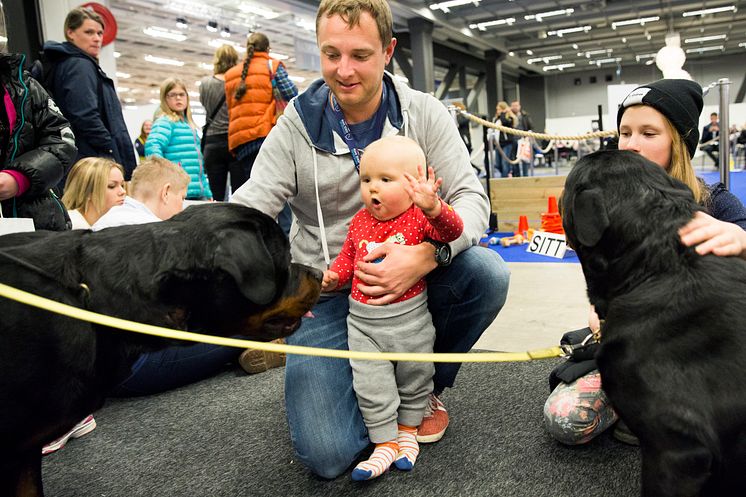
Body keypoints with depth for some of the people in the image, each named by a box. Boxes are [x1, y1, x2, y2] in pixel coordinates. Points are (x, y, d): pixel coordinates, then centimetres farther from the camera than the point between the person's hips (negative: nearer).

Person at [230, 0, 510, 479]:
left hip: (411, 280, 2)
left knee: (487, 273, -29)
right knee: (327, 455, -18)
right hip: (326, 295, -1)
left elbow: (471, 197, -12)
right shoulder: (295, 128, -7)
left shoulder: (424, 114, -6)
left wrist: (427, 255, -34)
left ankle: (426, 387, 1)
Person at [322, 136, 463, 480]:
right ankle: (385, 443, 21)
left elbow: (451, 230, -32)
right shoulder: (360, 221, 1)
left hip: (409, 319, -3)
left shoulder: (419, 217, -13)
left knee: (414, 379, 17)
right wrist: (333, 276, -4)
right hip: (362, 321, 3)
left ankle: (408, 430, 40)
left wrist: (432, 207, -51)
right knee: (371, 387, 5)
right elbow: (348, 256, 15)